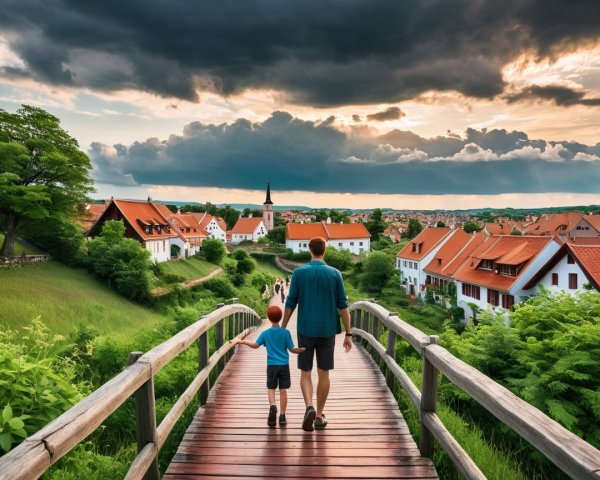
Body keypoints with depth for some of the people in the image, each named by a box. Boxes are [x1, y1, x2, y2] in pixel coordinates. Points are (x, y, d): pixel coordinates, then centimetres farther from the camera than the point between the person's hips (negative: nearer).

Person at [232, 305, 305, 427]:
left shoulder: (265, 333, -3)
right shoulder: (286, 333, -6)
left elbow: (255, 345, 1)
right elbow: (292, 349, -4)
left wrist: (241, 341, 12)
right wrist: (302, 350, 13)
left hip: (271, 365, 0)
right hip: (284, 365, 0)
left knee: (271, 388, 11)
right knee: (283, 390, 5)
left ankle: (272, 405, -16)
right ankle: (282, 416, 8)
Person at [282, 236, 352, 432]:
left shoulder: (299, 272, -5)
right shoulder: (335, 274, -3)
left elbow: (290, 303, -3)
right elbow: (343, 306, -2)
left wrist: (282, 328, 8)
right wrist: (348, 334, 4)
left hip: (305, 331, -1)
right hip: (327, 331, 1)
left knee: (305, 373, 11)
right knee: (324, 373, 11)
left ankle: (309, 407, -10)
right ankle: (319, 416, 19)